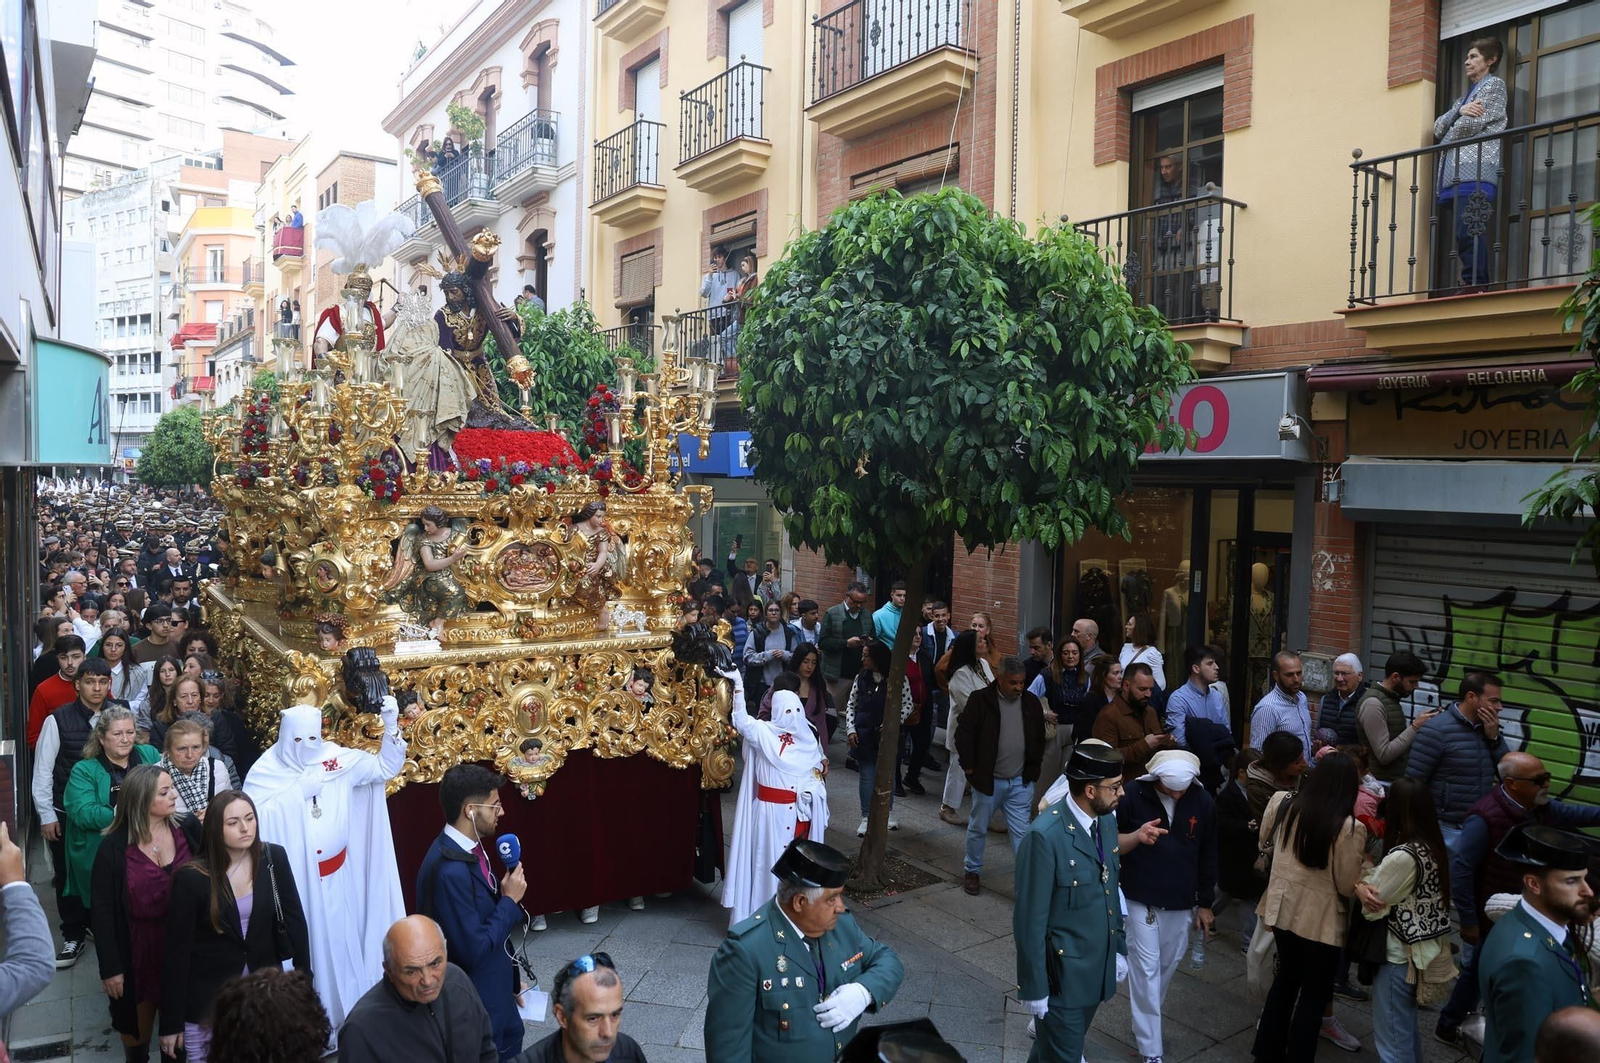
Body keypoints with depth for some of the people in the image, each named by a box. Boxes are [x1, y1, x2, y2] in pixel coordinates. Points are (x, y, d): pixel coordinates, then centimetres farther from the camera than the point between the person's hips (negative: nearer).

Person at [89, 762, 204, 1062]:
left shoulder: (189, 829, -8)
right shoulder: (113, 847, -12)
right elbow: (103, 912, -7)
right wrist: (110, 968, -7)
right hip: (140, 947, -1)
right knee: (138, 1020, 19)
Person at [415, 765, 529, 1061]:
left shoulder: (469, 848, -2)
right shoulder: (449, 870, -32)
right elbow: (474, 950, -29)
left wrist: (511, 980, 16)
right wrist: (510, 900, -19)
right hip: (472, 999, -9)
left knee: (511, 1039, 26)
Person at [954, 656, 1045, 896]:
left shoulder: (1031, 702, 1)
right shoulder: (980, 700, -11)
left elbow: (1039, 739, 13)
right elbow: (964, 735, -8)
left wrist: (1033, 769, 8)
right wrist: (970, 769, -8)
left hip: (1021, 783, 2)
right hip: (987, 780, -2)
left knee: (1022, 833, 2)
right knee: (978, 829, 14)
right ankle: (972, 871, 33)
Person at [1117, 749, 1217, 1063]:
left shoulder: (1203, 802, -8)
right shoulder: (1133, 795, -17)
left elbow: (1208, 856, 3)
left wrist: (1205, 903, 8)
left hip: (1182, 904, 3)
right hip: (1140, 901, -3)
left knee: (1166, 969, 15)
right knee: (1146, 972, 0)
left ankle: (1145, 1028, 35)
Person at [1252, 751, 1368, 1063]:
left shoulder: (1282, 804, -6)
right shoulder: (1350, 828, -22)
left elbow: (1265, 843, 12)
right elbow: (1347, 886, -15)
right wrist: (1366, 862, 2)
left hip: (1283, 908, 5)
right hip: (1321, 919, -5)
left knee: (1286, 978, 24)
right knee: (1314, 993, 12)